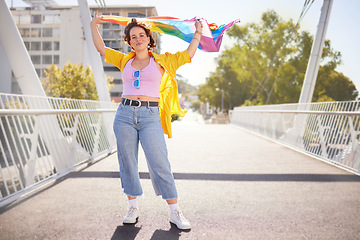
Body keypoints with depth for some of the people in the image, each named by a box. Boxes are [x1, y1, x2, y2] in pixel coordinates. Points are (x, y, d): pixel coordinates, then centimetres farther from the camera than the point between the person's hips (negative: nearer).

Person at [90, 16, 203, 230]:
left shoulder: (160, 61, 11)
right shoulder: (124, 60, 17)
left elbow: (188, 54, 14)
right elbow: (101, 48, 25)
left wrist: (198, 32, 16)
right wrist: (94, 26, 25)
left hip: (150, 116, -3)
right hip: (125, 114, 3)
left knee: (159, 163, -8)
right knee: (127, 162, 4)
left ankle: (175, 212, 0)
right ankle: (133, 207, 18)